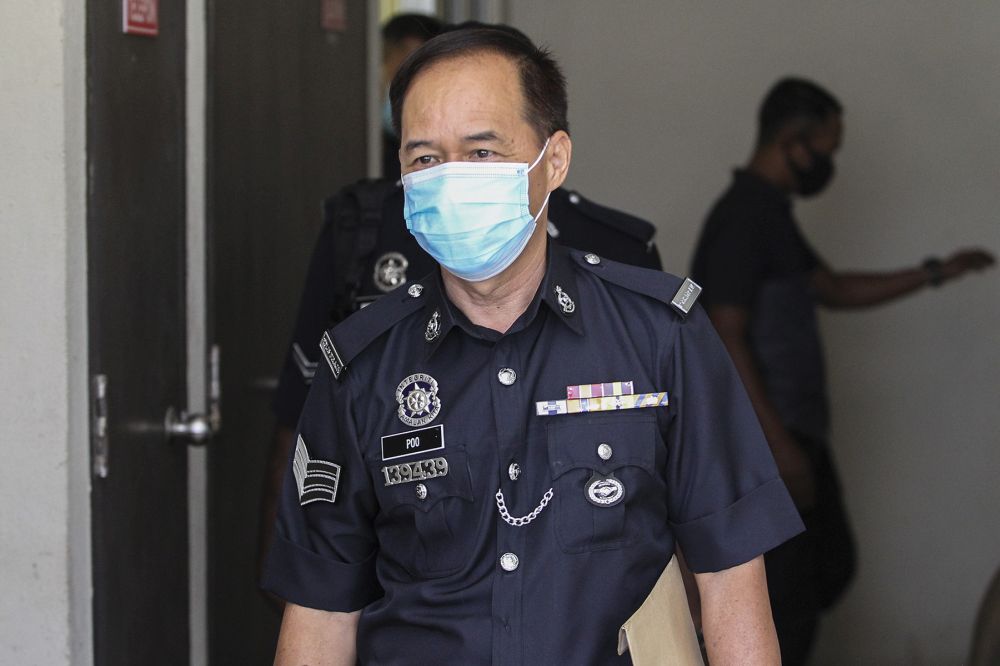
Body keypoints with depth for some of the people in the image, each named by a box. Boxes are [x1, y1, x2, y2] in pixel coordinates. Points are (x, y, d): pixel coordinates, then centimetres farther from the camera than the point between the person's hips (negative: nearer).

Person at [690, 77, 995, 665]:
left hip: (799, 431, 10)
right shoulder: (742, 218, -17)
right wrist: (778, 444, -24)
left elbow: (834, 289, 24)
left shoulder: (773, 214, 14)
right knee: (788, 598, -5)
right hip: (765, 440, -10)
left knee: (831, 566, 17)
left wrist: (934, 274, 18)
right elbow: (727, 340, -22)